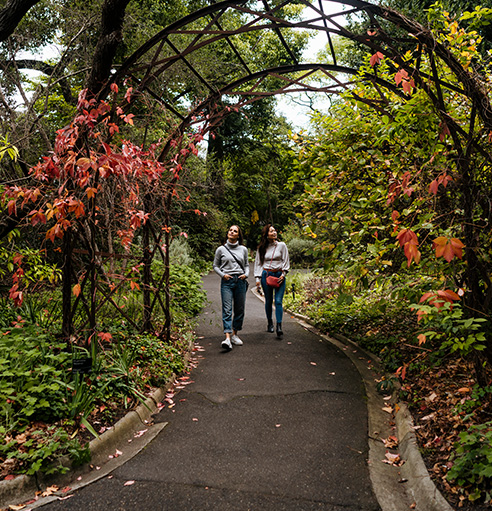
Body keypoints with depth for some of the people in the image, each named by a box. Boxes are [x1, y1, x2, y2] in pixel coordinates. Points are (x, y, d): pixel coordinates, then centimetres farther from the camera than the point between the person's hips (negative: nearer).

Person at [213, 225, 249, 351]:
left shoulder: (243, 249, 9)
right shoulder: (221, 249, 4)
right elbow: (215, 266, 11)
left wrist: (246, 274, -1)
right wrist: (222, 274, -6)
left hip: (240, 281, 3)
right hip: (227, 281, -2)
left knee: (239, 309, 7)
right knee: (227, 309, -12)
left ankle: (235, 334, 22)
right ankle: (227, 338, -20)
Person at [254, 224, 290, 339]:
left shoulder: (282, 245, 4)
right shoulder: (261, 248, 7)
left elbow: (286, 261, 6)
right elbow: (258, 263, 9)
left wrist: (283, 274, -5)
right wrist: (258, 278, 2)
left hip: (279, 275, -1)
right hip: (266, 275, 1)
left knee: (278, 301, -9)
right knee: (268, 301, 9)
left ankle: (279, 328, -10)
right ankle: (270, 323, 26)